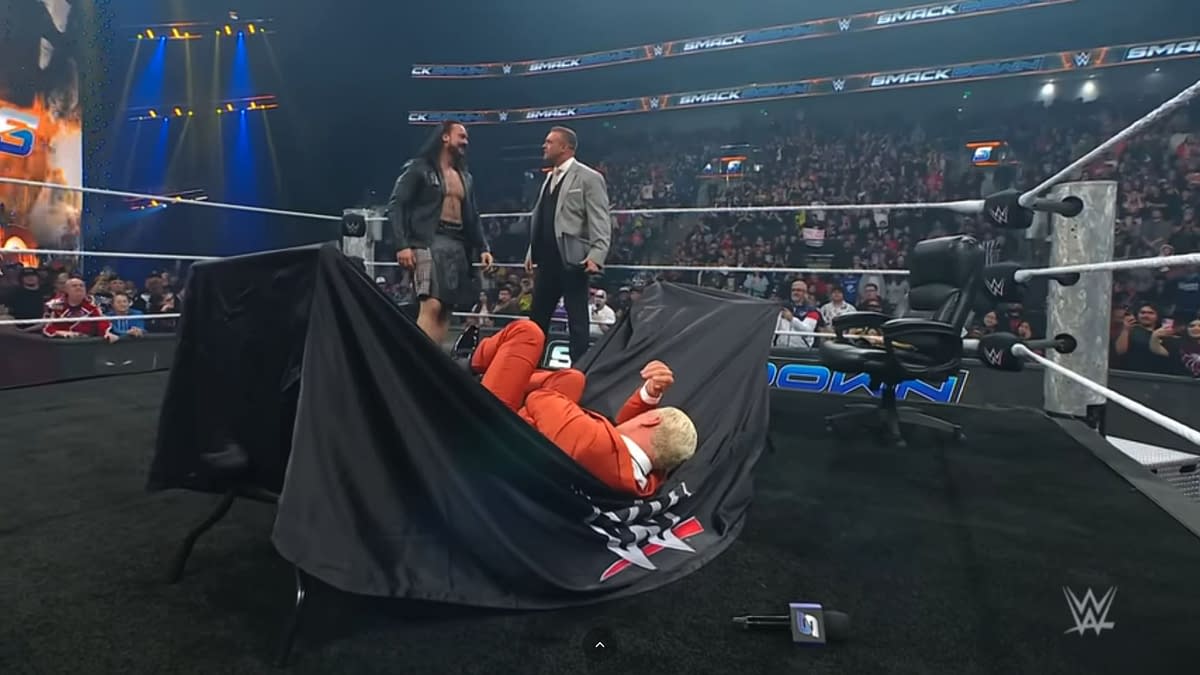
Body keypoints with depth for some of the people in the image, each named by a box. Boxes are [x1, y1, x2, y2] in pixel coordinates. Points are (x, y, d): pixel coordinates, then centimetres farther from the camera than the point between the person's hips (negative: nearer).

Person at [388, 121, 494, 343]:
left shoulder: (465, 177, 23)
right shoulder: (420, 168, 3)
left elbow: (472, 216, 24)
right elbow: (395, 205, -3)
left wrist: (483, 247, 10)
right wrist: (402, 244, -15)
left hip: (457, 245, 7)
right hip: (429, 242, -7)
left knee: (444, 310, 3)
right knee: (432, 306, -20)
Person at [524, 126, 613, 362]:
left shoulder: (589, 178, -5)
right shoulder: (550, 177, 19)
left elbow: (601, 222, -12)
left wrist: (595, 256, -22)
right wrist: (532, 251, 17)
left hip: (572, 261, -8)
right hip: (547, 261, 8)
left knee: (577, 320, -1)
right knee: (537, 318, 13)